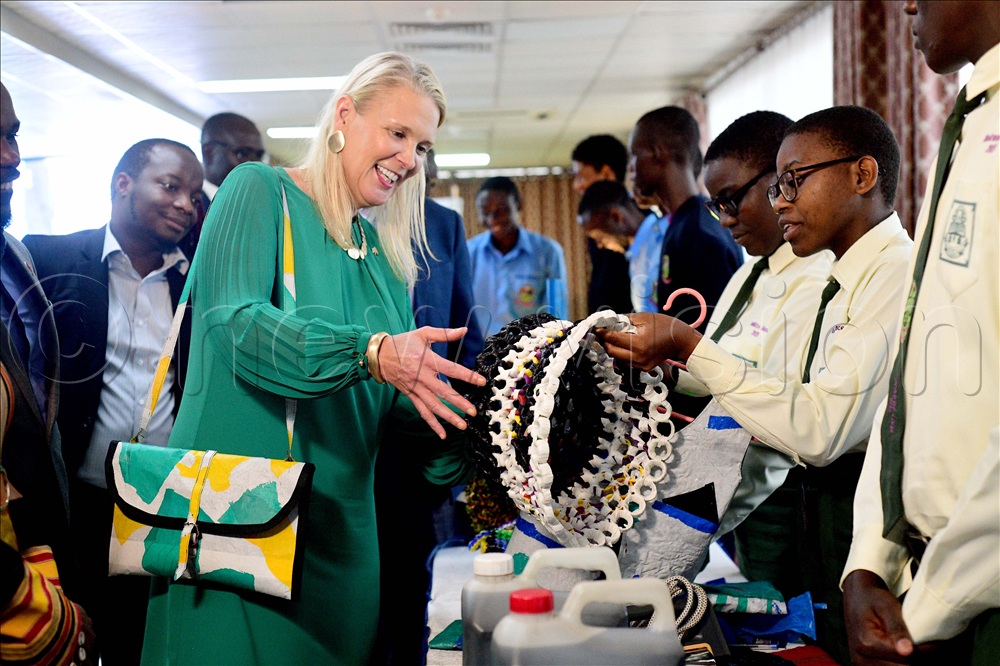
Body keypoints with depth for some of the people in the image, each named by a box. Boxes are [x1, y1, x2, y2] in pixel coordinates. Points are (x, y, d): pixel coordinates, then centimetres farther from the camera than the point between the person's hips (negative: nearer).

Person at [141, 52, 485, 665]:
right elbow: (232, 319, -20)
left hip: (342, 518, 6)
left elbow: (389, 400, 10)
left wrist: (466, 418, -9)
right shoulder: (259, 191, -3)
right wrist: (370, 351, -32)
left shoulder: (386, 254, 14)